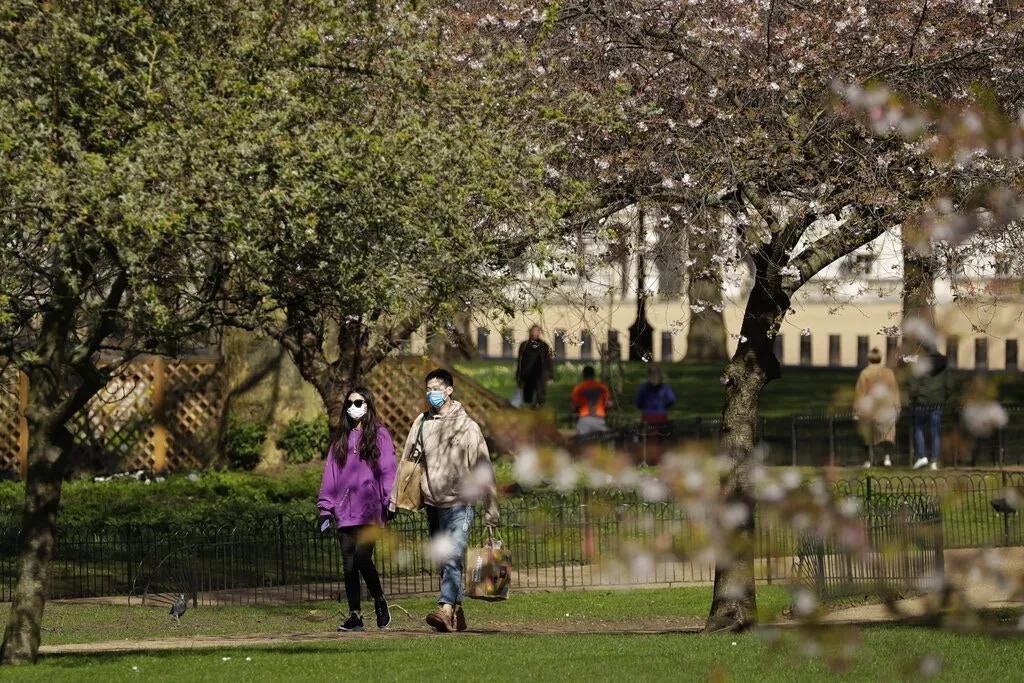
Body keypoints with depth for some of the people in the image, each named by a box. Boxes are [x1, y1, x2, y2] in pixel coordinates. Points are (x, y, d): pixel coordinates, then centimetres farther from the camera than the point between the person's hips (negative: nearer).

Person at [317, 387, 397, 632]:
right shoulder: (341, 440, 17)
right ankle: (355, 615, 5)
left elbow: (388, 470, -1)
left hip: (369, 511, -5)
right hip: (345, 511, 5)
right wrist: (325, 508, 7)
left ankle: (379, 600, 6)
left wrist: (389, 501, -10)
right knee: (348, 564, 1)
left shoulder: (379, 435, 5)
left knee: (362, 558, -16)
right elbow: (331, 474, 14)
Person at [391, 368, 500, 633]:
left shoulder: (466, 425, -3)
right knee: (443, 561, 9)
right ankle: (458, 614, 17)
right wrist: (394, 498, 8)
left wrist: (491, 507, -4)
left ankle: (446, 610, -29)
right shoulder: (421, 423, 9)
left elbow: (483, 469, -2)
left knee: (452, 558, -17)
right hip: (432, 503, 5)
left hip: (458, 504, -5)